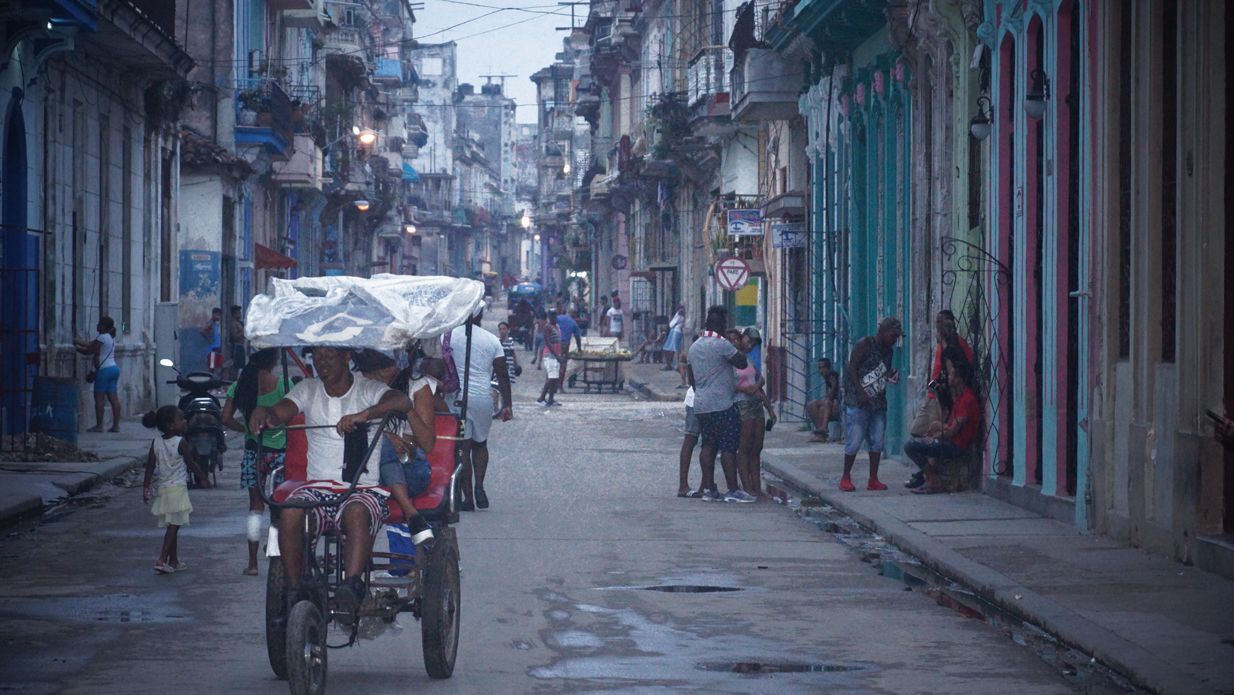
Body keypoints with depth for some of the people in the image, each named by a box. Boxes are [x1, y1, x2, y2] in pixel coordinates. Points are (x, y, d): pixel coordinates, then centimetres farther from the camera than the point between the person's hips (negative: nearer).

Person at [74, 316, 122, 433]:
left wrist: (76, 347, 6)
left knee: (99, 398, -4)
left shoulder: (102, 338, -11)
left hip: (104, 370, -9)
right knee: (113, 398, 5)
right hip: (114, 368, 9)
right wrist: (76, 342, 19)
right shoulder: (110, 338, 18)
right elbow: (90, 344, 20)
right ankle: (116, 425, 3)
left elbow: (89, 351, -8)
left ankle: (99, 425, -4)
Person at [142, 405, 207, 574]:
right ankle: (162, 560, -16)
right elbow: (191, 463, -6)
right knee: (174, 525, -5)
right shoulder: (181, 443, -12)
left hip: (161, 488, 6)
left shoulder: (156, 443, 2)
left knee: (172, 526, 15)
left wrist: (146, 487, 5)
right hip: (177, 488, -6)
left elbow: (150, 466, 1)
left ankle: (174, 561, 21)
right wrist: (204, 478, 8)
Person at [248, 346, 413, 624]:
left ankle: (351, 587, -49)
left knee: (357, 512, -38)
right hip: (318, 487, 3)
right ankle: (293, 593, -20)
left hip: (363, 489, -3)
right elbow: (281, 411, -1)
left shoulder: (368, 390, 3)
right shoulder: (308, 390, 15)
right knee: (290, 513, -29)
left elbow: (402, 402, -17)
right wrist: (264, 413, -27)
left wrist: (363, 415, -35)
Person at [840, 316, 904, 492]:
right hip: (858, 402, -7)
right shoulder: (864, 345, -8)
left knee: (877, 441, 4)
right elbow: (852, 369, -12)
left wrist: (892, 376, 0)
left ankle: (873, 480, 10)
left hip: (878, 403, 7)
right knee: (854, 441, -7)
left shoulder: (888, 350, 14)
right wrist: (861, 393, -20)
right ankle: (846, 478, 5)